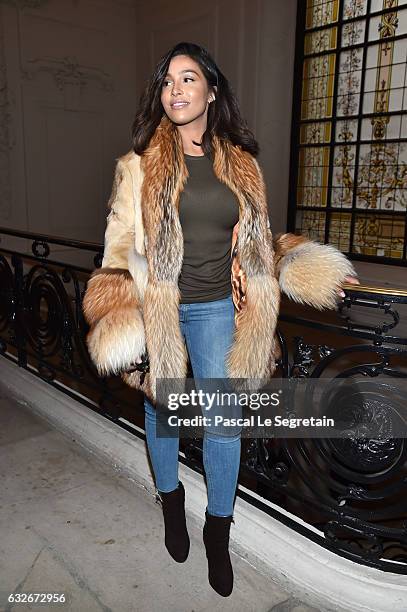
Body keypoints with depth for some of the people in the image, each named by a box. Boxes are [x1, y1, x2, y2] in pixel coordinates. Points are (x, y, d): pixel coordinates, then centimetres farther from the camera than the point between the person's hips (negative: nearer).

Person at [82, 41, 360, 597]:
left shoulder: (241, 165, 4)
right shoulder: (141, 164, -5)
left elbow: (255, 243, 14)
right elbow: (121, 244, -6)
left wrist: (307, 270, 4)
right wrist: (121, 323, -12)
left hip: (215, 309, 2)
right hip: (156, 309, -1)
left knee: (225, 421, 3)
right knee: (161, 407, 15)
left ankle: (218, 532, 27)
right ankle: (171, 500, 43)